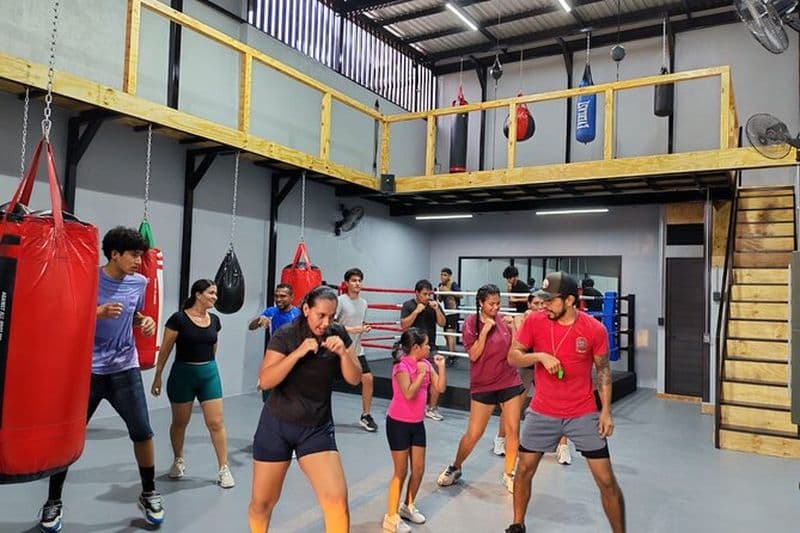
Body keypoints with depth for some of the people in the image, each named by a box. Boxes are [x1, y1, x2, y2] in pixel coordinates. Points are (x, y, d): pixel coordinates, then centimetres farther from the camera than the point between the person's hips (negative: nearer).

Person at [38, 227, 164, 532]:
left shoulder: (139, 283, 1)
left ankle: (149, 493, 20)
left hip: (124, 369, 2)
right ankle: (54, 502, 27)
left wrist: (146, 322, -4)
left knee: (142, 432, 0)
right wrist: (98, 312, -25)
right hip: (87, 370, -2)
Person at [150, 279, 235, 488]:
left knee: (216, 423, -1)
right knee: (180, 422, 14)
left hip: (209, 373, 3)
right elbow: (165, 350, -7)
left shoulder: (214, 320, 2)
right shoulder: (179, 319, -12)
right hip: (183, 373, -3)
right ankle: (178, 461, 37)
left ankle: (223, 468, 7)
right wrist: (158, 376, -4)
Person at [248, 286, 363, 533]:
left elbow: (354, 379, -3)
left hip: (317, 428, 2)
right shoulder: (285, 335, -12)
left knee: (337, 501, -12)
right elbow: (265, 381, -18)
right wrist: (298, 353, -28)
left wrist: (343, 352, -21)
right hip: (276, 426, -1)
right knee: (262, 502, 14)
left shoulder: (338, 335, -3)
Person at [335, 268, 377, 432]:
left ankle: (365, 416, 14)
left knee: (368, 378, -1)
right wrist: (351, 329, -23)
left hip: (357, 350, 6)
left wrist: (365, 328, 0)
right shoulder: (340, 301, -13)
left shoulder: (363, 303, 9)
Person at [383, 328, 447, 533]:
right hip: (398, 423, -7)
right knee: (401, 472, 0)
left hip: (417, 423, 7)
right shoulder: (402, 366, -20)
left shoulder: (425, 364, 2)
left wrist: (441, 366, -7)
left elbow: (440, 388, 1)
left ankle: (408, 506, 33)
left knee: (418, 470, 12)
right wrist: (421, 374, -23)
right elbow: (408, 394, -29)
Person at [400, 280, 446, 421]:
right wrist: (417, 311, -19)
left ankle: (432, 408, 12)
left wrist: (436, 309, -15)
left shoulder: (433, 304, 4)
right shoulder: (408, 305, -4)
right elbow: (404, 325, -13)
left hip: (430, 348, 3)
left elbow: (442, 323, 0)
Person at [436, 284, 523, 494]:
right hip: (483, 385, -2)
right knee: (473, 434, 4)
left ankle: (509, 474, 22)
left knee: (513, 430, 2)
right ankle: (455, 468, 27)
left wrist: (513, 327, -13)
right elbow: (473, 355, -13)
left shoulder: (503, 320, -1)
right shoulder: (471, 323, -7)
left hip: (510, 383, 2)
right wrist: (485, 330, -20)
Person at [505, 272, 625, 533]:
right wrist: (540, 356, -23)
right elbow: (512, 356, -4)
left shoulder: (595, 329, -12)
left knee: (606, 481, 2)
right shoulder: (535, 321, -9)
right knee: (524, 470, 12)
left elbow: (603, 370, 0)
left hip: (583, 414, -1)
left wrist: (606, 411, -4)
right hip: (542, 412, 2)